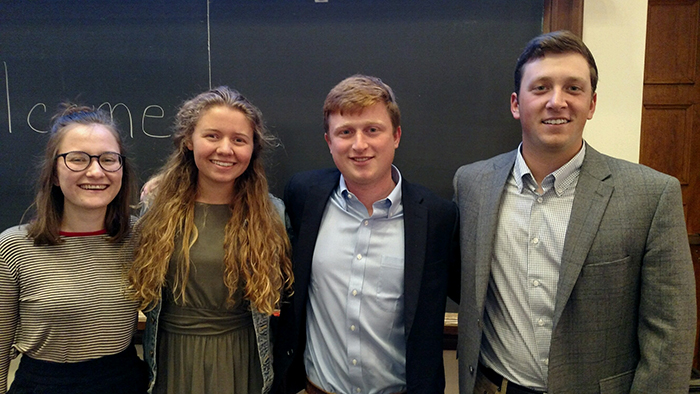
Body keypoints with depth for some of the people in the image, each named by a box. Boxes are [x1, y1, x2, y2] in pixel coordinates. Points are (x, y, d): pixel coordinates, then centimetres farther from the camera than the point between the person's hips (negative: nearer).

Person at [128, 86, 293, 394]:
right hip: (171, 360, 1)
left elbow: (280, 297, 2)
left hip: (241, 362, 0)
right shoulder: (156, 206, -6)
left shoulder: (271, 214, -7)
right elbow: (137, 290, 5)